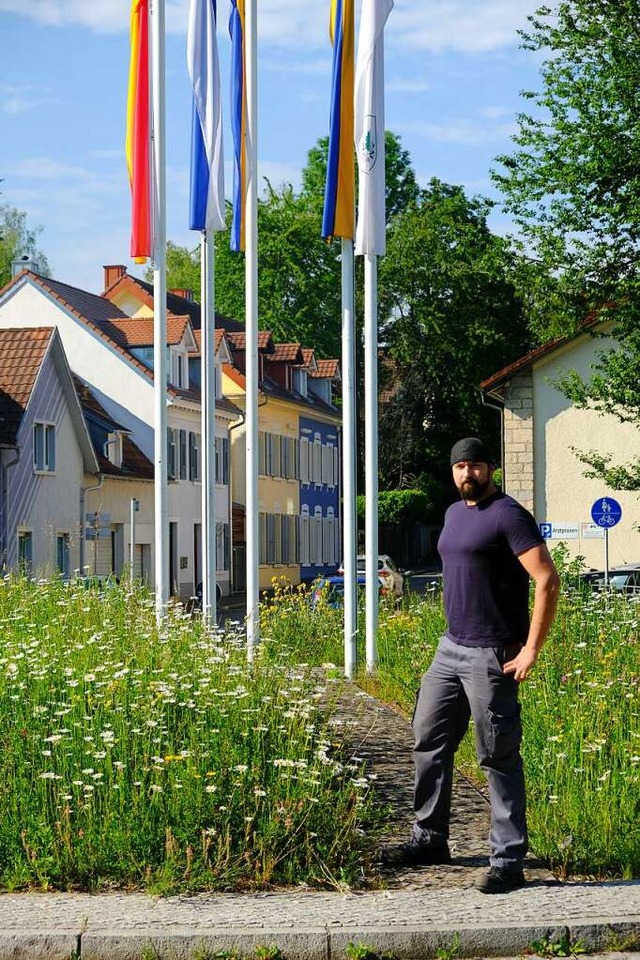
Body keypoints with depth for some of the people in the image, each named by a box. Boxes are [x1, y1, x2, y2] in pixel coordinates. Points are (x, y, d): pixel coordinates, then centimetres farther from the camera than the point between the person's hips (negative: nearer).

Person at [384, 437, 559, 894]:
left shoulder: (508, 515, -13)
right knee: (429, 742, 14)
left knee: (499, 758, -5)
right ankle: (430, 838, 27)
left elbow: (547, 581, -19)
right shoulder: (454, 513, 14)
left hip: (490, 656, -9)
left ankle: (508, 861, 0)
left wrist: (530, 651, -20)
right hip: (450, 648, 9)